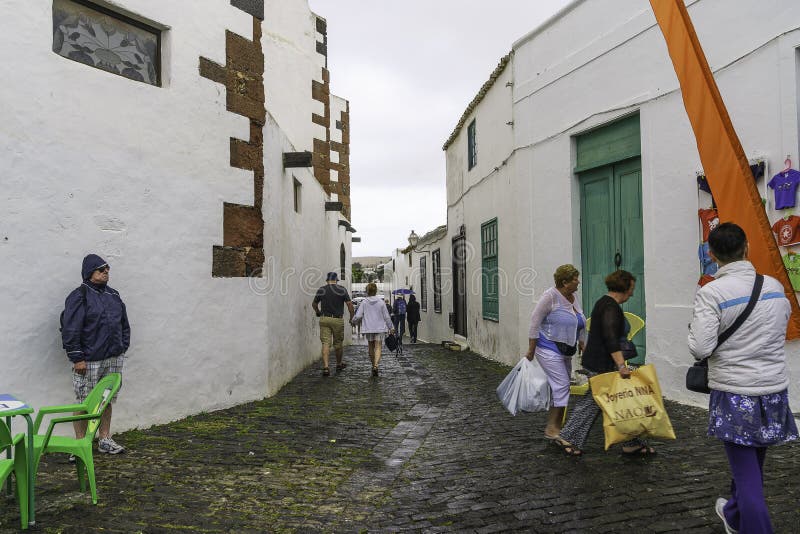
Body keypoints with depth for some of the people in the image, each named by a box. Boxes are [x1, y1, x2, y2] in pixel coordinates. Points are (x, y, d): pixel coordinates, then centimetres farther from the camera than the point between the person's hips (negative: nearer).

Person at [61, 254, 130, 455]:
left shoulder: (113, 295, 12)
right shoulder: (79, 296, -9)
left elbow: (124, 324, 20)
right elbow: (70, 330, -14)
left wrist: (123, 347, 12)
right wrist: (77, 358, -17)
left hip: (113, 359, 7)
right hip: (89, 361, -6)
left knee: (108, 400, 14)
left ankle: (104, 440, 25)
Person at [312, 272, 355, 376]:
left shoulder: (321, 290, 4)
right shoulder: (342, 290, -1)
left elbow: (314, 304, 15)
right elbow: (349, 304, -5)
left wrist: (317, 312, 34)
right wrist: (352, 317, 5)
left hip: (324, 319, 1)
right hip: (338, 319, -1)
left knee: (325, 343, -2)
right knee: (338, 343, 13)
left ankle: (325, 367, -14)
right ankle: (339, 364, 31)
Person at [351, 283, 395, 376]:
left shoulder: (364, 302, -3)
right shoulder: (381, 302, -2)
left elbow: (358, 316, -5)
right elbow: (386, 316, 2)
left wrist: (353, 322, 16)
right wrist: (391, 327, 12)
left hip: (368, 328, 1)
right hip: (380, 328, -1)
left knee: (371, 347, 17)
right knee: (378, 347, -5)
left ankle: (373, 365, 27)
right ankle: (376, 365, -24)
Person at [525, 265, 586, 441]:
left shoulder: (573, 298, 9)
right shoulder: (550, 296, -16)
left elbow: (580, 326, 20)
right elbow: (535, 322, -15)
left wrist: (582, 346, 19)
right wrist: (531, 350, -15)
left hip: (565, 351, 8)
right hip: (549, 349, -8)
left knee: (561, 387, 9)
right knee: (561, 385, -13)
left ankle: (555, 426, 17)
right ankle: (551, 428, -8)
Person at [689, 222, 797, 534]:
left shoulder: (711, 293, -17)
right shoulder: (774, 286, 0)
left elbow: (700, 349, -20)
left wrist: (694, 332, 0)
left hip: (733, 393, -6)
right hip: (774, 390, 6)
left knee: (747, 473, 3)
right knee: (752, 464, 23)